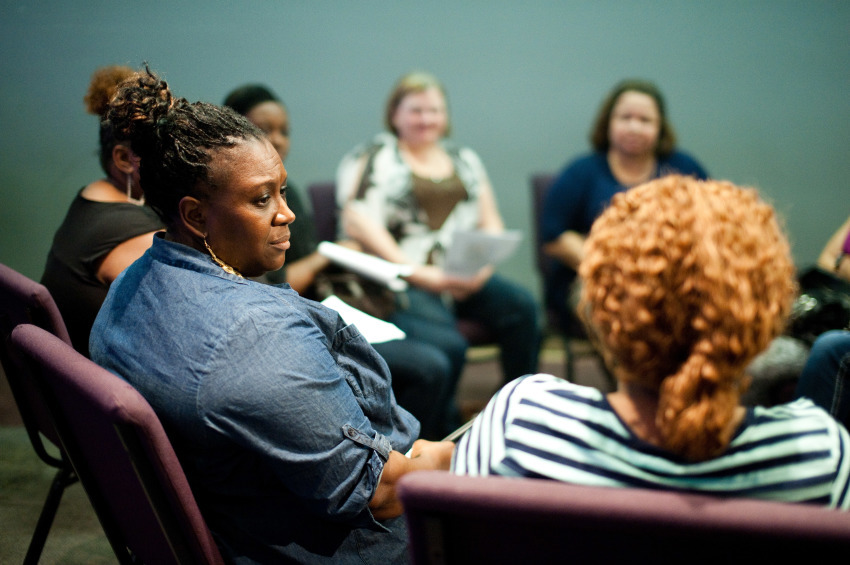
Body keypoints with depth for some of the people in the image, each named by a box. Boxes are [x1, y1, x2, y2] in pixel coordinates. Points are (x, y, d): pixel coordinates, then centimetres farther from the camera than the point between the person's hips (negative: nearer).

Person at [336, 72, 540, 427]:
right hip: (401, 283, -5)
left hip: (465, 277, 5)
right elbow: (357, 224, -7)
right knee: (447, 346, -33)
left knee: (520, 305, -25)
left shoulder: (464, 160, 23)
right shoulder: (372, 158, 7)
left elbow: (491, 223, 19)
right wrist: (420, 274, -14)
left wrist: (482, 267, -4)